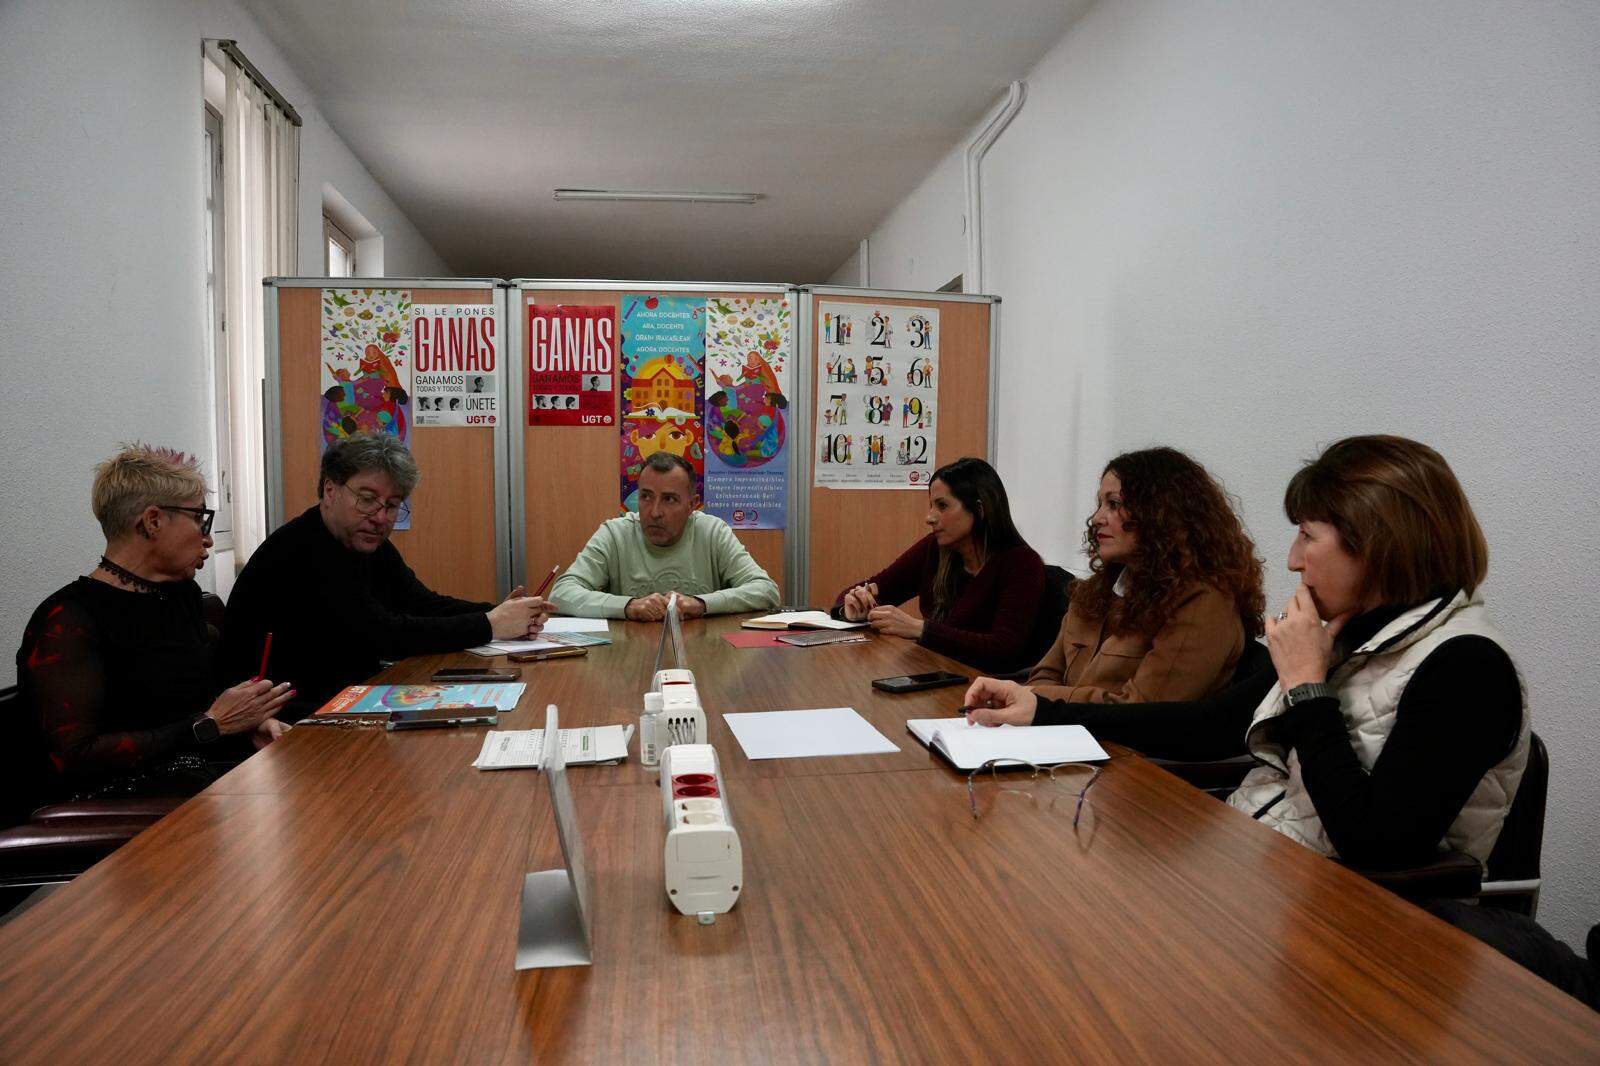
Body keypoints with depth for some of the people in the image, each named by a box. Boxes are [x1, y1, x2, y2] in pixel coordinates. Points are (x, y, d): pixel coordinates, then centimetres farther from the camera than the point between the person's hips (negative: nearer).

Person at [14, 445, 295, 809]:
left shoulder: (182, 593, 13)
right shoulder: (67, 621, -12)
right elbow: (74, 757, -18)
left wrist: (248, 722, -1)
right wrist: (210, 726, -17)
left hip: (200, 770, 8)